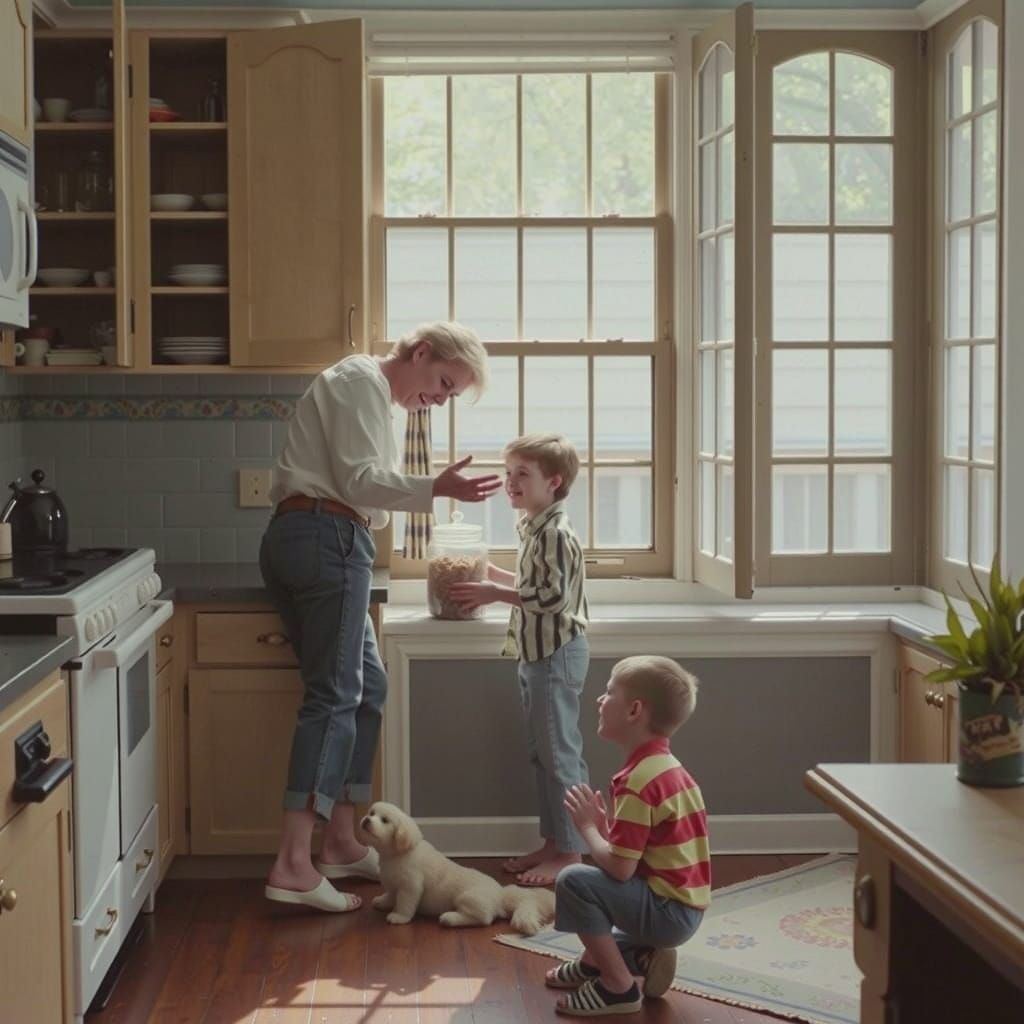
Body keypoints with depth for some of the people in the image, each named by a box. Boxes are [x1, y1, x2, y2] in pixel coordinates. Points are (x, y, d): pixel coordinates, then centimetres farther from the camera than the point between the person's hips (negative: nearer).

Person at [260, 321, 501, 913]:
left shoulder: (373, 394, 26)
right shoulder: (362, 380, -6)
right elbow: (359, 481, -16)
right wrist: (436, 489, -26)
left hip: (299, 539, 10)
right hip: (327, 538, -10)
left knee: (367, 685, 13)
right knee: (335, 695, -12)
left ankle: (342, 843, 15)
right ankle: (293, 865, -16)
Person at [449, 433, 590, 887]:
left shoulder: (556, 533, -18)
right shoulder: (534, 528, 13)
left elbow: (553, 597, -24)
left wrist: (496, 593, -19)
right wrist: (493, 574, 12)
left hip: (558, 654, -10)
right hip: (537, 654, 10)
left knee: (560, 752, -4)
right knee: (542, 752, 14)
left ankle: (569, 852, 3)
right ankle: (552, 843, 23)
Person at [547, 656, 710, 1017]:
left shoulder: (639, 780, -23)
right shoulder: (663, 766, 9)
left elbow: (619, 867, -24)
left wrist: (587, 827, -9)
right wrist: (603, 824, 2)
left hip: (668, 911, -11)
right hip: (680, 906, 11)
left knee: (575, 881, -22)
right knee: (596, 878, 29)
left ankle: (619, 987, -12)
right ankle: (639, 955, 17)